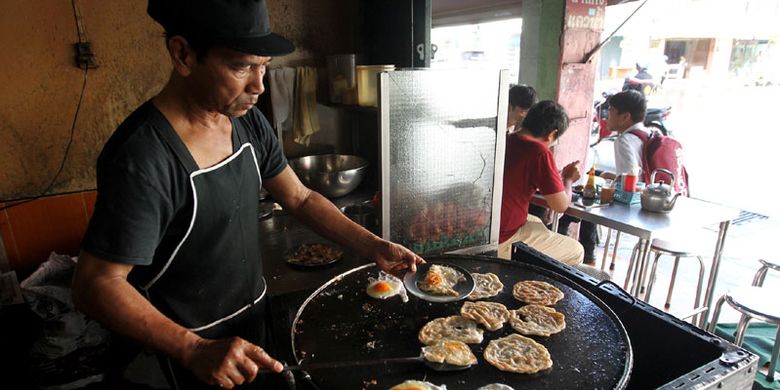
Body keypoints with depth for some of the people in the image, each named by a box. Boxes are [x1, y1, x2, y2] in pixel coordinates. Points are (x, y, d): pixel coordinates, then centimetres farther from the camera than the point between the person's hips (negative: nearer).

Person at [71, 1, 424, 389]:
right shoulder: (141, 158, -30)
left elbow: (301, 199, -2)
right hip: (195, 343, -6)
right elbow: (97, 284, -25)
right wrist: (195, 352, -35)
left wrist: (373, 246, -11)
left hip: (255, 312, 7)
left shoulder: (249, 123, -8)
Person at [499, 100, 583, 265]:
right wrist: (568, 179, 8)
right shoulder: (540, 152, -18)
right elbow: (561, 205, -11)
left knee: (536, 222, 34)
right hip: (502, 242, -8)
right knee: (575, 251, 9)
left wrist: (558, 176, 25)